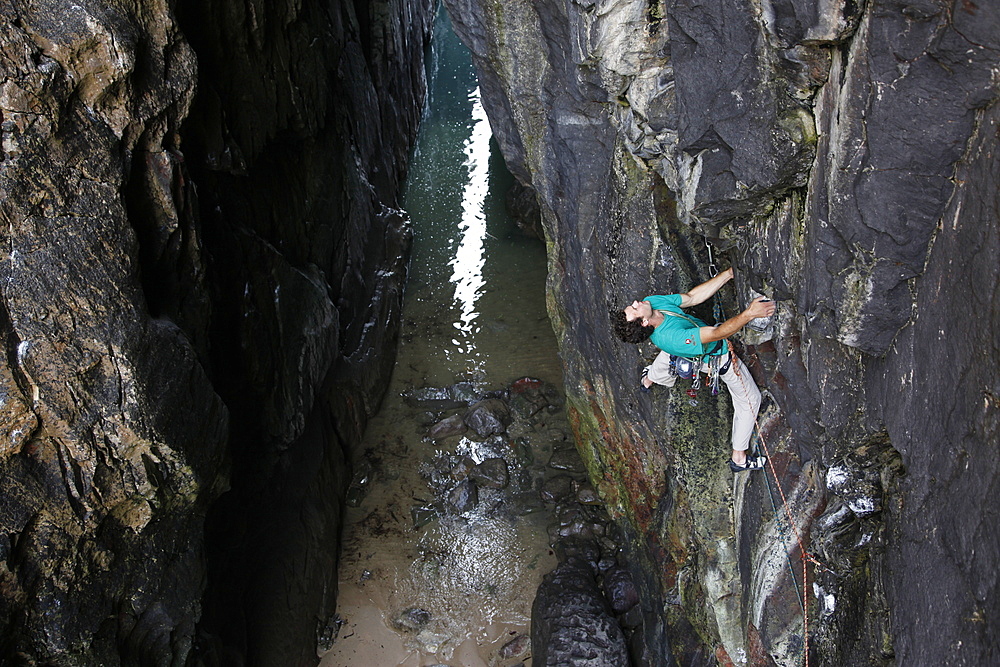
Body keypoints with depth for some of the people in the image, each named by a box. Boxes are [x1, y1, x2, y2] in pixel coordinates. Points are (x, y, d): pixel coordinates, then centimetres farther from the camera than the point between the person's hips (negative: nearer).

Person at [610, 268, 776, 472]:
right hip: (717, 357, -7)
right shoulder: (671, 338, -48)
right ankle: (739, 459, 27)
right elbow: (716, 333, -46)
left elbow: (691, 297, -19)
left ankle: (648, 380, 73)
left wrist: (729, 273, -23)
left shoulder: (652, 301, -28)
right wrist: (749, 313, -52)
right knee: (750, 400, 11)